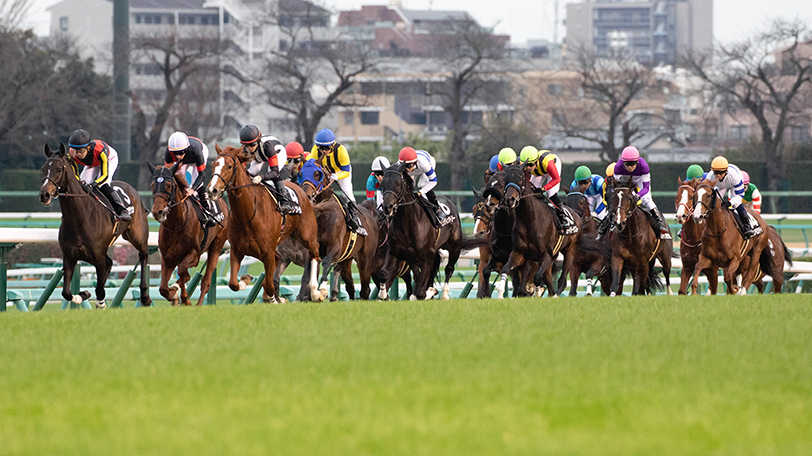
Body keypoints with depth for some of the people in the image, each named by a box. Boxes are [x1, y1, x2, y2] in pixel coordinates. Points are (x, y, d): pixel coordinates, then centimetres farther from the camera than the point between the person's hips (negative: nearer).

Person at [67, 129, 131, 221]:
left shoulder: (100, 150, -45)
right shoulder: (71, 154, -32)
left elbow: (105, 175, -39)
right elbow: (75, 175, -21)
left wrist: (92, 185, -56)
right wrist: (80, 183, -44)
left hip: (110, 159, -5)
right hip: (92, 164, 5)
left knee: (102, 185, -28)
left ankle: (122, 211, -23)